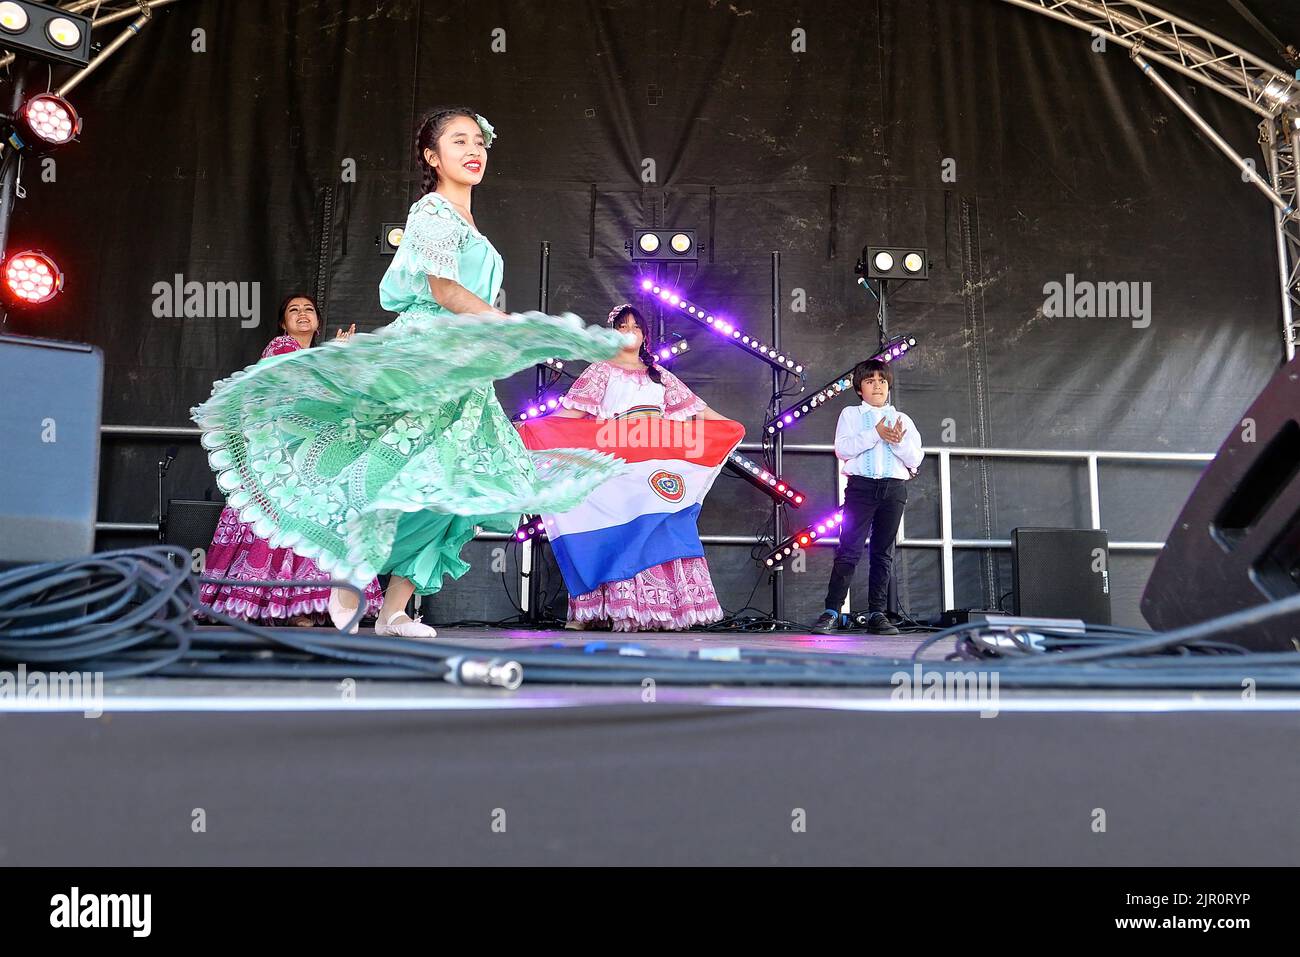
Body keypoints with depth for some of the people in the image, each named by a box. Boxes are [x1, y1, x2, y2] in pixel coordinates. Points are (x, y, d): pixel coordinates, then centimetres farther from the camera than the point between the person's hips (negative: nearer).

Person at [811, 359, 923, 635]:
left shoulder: (902, 420, 18)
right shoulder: (850, 415, 12)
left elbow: (915, 460, 9)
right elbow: (842, 449, -5)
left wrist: (899, 442, -10)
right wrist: (875, 434, -14)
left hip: (894, 488, 3)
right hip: (861, 486, -3)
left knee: (883, 553, 4)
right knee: (850, 549, -11)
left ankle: (876, 614, 6)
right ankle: (831, 613, -11)